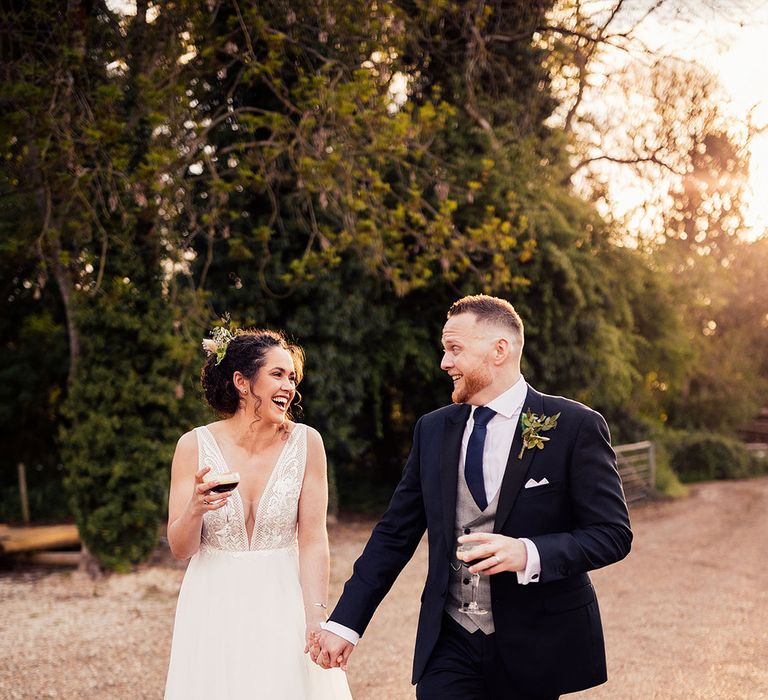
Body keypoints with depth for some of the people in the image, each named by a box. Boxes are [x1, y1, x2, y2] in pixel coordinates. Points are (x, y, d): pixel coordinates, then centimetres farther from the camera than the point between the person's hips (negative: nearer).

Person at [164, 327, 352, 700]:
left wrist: (316, 619, -16)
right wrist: (195, 509, -24)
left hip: (282, 603, 0)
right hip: (214, 609, 0)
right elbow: (180, 549, -4)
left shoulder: (305, 442, -8)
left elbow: (313, 540, -8)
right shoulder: (195, 445, -8)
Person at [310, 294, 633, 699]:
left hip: (535, 647, -3)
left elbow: (612, 532, -9)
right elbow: (394, 534, 7)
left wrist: (530, 553, -26)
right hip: (450, 642, 3)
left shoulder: (575, 426, -8)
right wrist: (345, 623, 2)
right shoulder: (433, 429, 6)